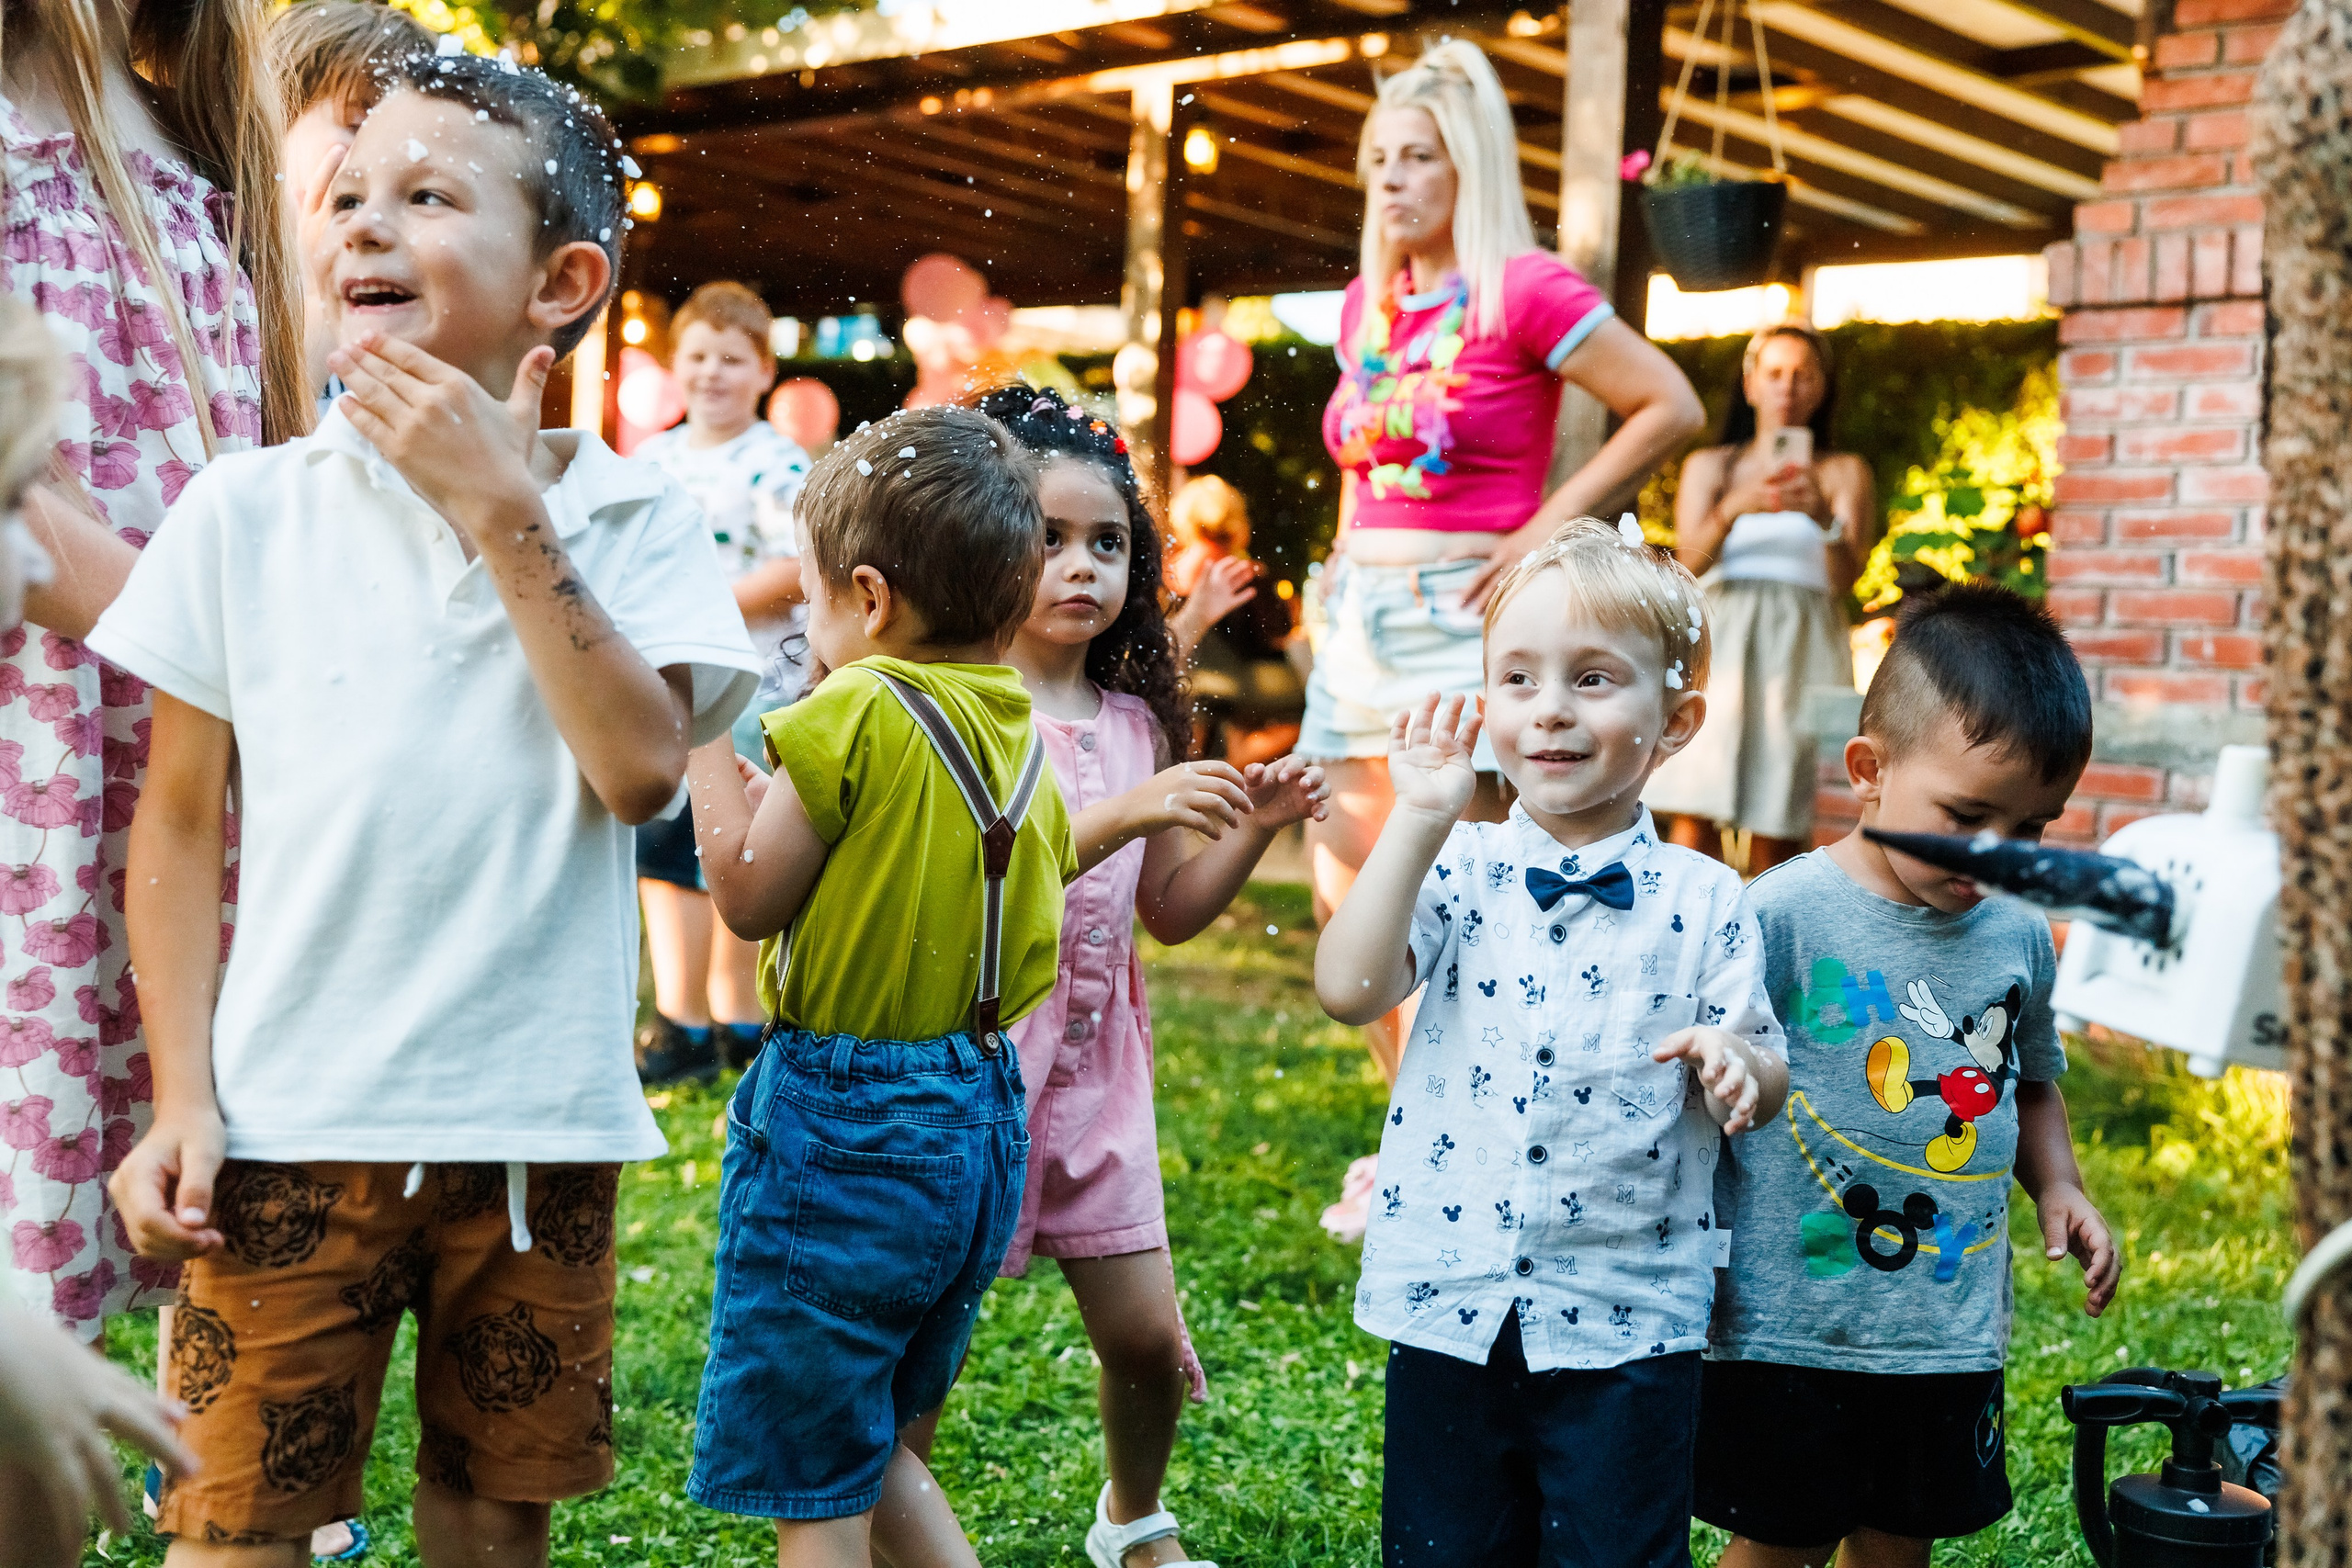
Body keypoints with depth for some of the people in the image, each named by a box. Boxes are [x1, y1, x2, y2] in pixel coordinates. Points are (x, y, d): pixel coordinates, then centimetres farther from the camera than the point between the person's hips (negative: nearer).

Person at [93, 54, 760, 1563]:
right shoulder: (250, 509, -1)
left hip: (539, 1125, 1)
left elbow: (643, 767, -16)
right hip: (293, 1125, -1)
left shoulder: (638, 524, 0)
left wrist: (504, 509, -15)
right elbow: (180, 825, 3)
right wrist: (183, 1096, -4)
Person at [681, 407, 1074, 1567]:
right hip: (981, 1113, 8)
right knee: (877, 1451, 25)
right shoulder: (1019, 731, 5)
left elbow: (748, 895, -11)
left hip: (842, 1124, -8)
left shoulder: (857, 712, -17)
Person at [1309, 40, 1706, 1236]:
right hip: (1361, 615, 8)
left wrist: (1550, 525, -11)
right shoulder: (1365, 303, 13)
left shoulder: (1524, 291, -8)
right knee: (1344, 887, 8)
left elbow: (1672, 407, -9)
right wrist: (1346, 552, 15)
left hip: (1464, 614, -8)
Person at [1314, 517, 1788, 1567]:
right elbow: (1348, 991, -17)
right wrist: (1418, 821, -19)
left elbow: (1766, 1079, 3)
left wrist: (1735, 1066, -21)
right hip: (1448, 1303, 1)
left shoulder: (1704, 903, -2)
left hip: (1625, 1321, -1)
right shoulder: (1458, 871, -2)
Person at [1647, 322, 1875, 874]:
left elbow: (1846, 576, -1)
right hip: (1718, 638, 1)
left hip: (1801, 648, -1)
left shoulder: (1845, 473, 13)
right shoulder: (1708, 466, 16)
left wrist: (1824, 515, -20)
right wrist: (1734, 508, -18)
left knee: (1776, 826, -7)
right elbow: (1689, 560, 1)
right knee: (1693, 813, -13)